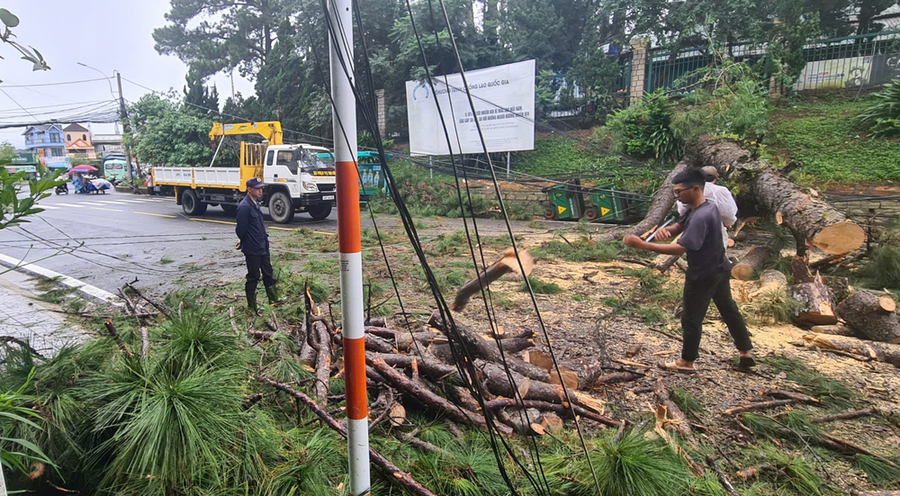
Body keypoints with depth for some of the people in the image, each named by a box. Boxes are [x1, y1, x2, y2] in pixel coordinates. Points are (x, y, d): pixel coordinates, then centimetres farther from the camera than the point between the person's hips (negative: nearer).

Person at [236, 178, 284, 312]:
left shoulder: (255, 203, 9)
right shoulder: (244, 206, -20)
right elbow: (241, 229, -16)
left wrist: (264, 238, 12)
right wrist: (242, 242, -1)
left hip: (262, 247, 9)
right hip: (252, 249, -9)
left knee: (268, 273, 17)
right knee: (253, 277, 3)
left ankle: (274, 298, 31)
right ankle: (252, 307, 17)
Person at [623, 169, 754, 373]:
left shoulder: (700, 217, -30)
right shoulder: (708, 207, 3)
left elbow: (680, 248, -36)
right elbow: (678, 227, 5)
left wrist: (643, 245, -41)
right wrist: (664, 229, -20)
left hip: (702, 275, -10)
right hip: (719, 269, 10)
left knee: (691, 318, 4)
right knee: (729, 310, 22)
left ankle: (687, 362, 17)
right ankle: (746, 352, 36)